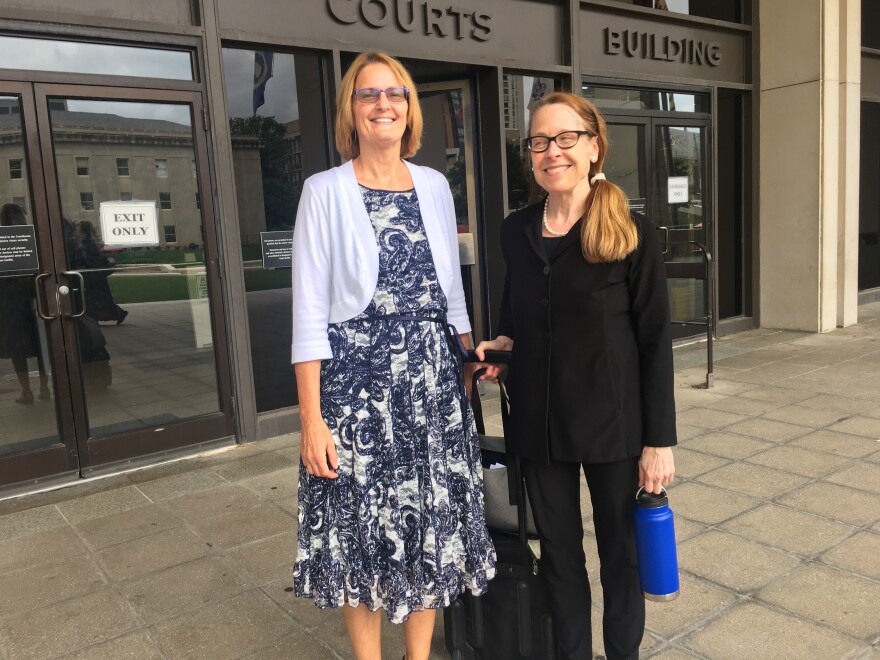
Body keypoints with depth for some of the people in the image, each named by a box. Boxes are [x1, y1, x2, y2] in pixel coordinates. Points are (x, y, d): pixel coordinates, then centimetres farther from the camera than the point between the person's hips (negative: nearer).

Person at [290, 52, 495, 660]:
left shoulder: (435, 186, 7)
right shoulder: (326, 191, -5)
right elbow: (310, 313, -8)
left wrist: (467, 373, 9)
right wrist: (312, 419, -12)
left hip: (433, 377, 4)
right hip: (357, 380, -3)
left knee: (433, 525, 11)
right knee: (365, 528, 7)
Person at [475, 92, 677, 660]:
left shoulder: (632, 233, -9)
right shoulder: (516, 231, 3)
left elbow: (655, 341, -9)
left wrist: (659, 440, -10)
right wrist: (505, 343, -4)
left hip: (611, 420, -3)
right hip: (540, 421, 4)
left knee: (620, 550, 13)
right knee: (559, 551, 16)